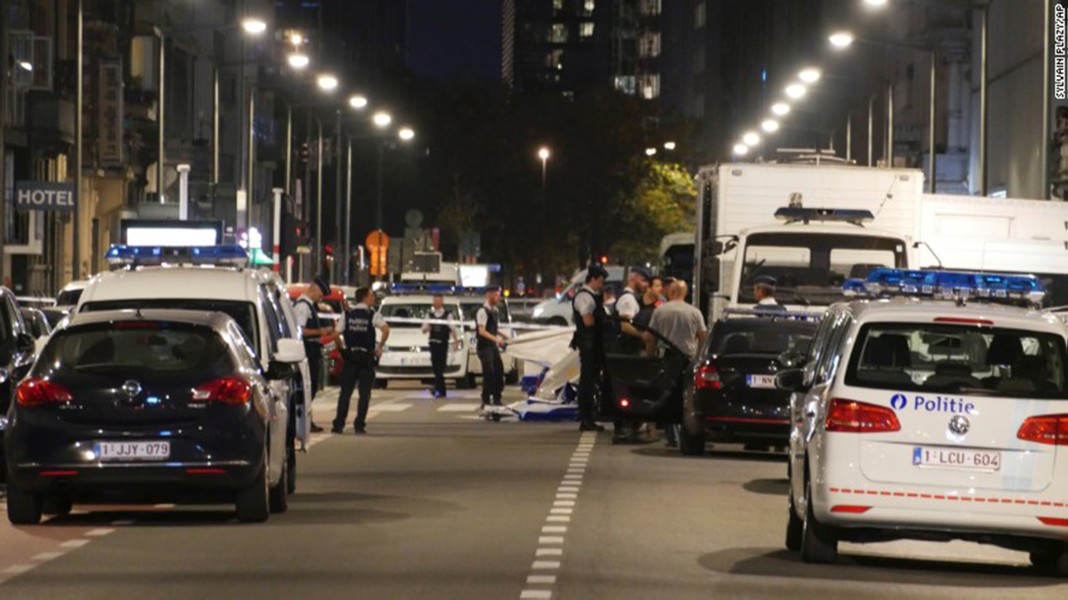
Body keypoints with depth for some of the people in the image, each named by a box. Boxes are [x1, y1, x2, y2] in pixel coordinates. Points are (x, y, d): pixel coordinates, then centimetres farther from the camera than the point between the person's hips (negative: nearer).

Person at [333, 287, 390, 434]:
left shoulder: (348, 314, 5)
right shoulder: (373, 315, -3)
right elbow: (385, 329, -18)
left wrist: (342, 349, 13)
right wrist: (380, 347, -6)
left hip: (349, 356, 2)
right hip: (367, 357, -2)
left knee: (345, 392, 6)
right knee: (364, 393, 4)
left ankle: (339, 424, 1)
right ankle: (359, 425, 0)